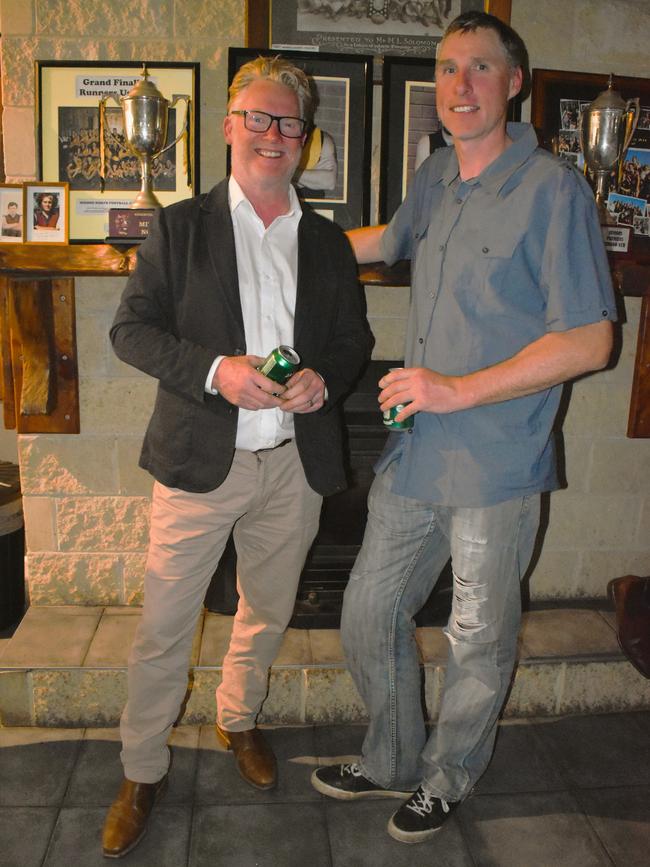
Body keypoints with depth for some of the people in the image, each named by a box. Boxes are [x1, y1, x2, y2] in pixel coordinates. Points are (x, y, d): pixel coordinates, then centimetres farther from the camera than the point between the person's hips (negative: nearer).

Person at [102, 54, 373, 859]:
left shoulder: (328, 241, 8)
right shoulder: (178, 227, 0)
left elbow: (354, 337, 13)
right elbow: (130, 327, -5)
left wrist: (326, 378, -10)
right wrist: (212, 370, -21)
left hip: (294, 464, 3)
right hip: (199, 460, -3)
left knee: (268, 613, 19)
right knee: (163, 626, 4)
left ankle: (238, 720, 46)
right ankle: (142, 772, 26)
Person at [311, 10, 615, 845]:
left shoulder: (553, 190, -12)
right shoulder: (435, 178, 9)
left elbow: (588, 340, -15)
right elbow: (388, 239, 32)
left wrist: (461, 389, -20)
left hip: (495, 469, -6)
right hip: (413, 455, 7)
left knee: (479, 644, 13)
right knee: (368, 618, 16)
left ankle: (446, 780, 39)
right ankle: (392, 762, 40)